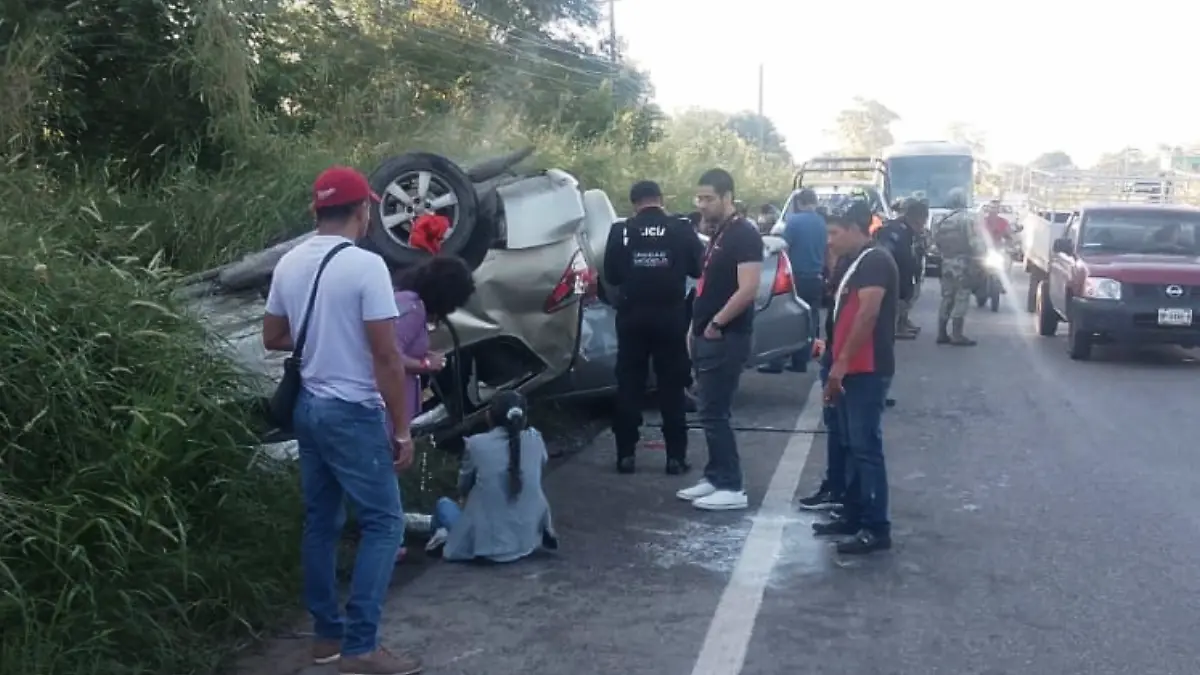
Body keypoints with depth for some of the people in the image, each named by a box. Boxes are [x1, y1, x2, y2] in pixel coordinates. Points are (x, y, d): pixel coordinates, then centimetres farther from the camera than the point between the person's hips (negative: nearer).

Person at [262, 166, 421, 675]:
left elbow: (273, 338, 14)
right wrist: (402, 429, -12)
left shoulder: (289, 263, 5)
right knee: (383, 523, 0)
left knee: (320, 522, 15)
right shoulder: (365, 265, -17)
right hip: (352, 413, -8)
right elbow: (385, 356, -18)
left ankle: (327, 634, 23)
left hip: (308, 408, 8)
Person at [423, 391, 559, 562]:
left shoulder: (477, 444, -11)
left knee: (443, 504, 25)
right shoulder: (535, 440, -4)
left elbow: (463, 489, 5)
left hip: (485, 544, -2)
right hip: (528, 542, 2)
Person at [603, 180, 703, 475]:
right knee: (672, 387, 6)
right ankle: (676, 456, 6)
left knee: (629, 385, 8)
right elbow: (699, 268, 4)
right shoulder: (681, 229, -4)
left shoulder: (621, 231, -3)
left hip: (632, 315, 0)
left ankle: (626, 454, 8)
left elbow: (610, 274, 4)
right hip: (671, 315, 0)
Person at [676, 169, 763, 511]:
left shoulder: (744, 235, -14)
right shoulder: (718, 235, 15)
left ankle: (732, 488, 0)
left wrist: (716, 323, -17)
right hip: (708, 337, 9)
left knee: (715, 413, -7)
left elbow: (749, 289, -23)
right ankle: (715, 478, 21)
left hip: (726, 338, -9)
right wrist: (698, 327, 17)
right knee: (711, 412, 13)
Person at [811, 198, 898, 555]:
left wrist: (841, 361, -22)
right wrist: (837, 364, 20)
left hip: (866, 371, -10)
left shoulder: (875, 261, -12)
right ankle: (852, 516, 22)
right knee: (850, 445, 14)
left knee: (866, 447, -9)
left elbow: (868, 315, -22)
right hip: (852, 370, 10)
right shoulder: (856, 264, 20)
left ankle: (876, 528, -6)